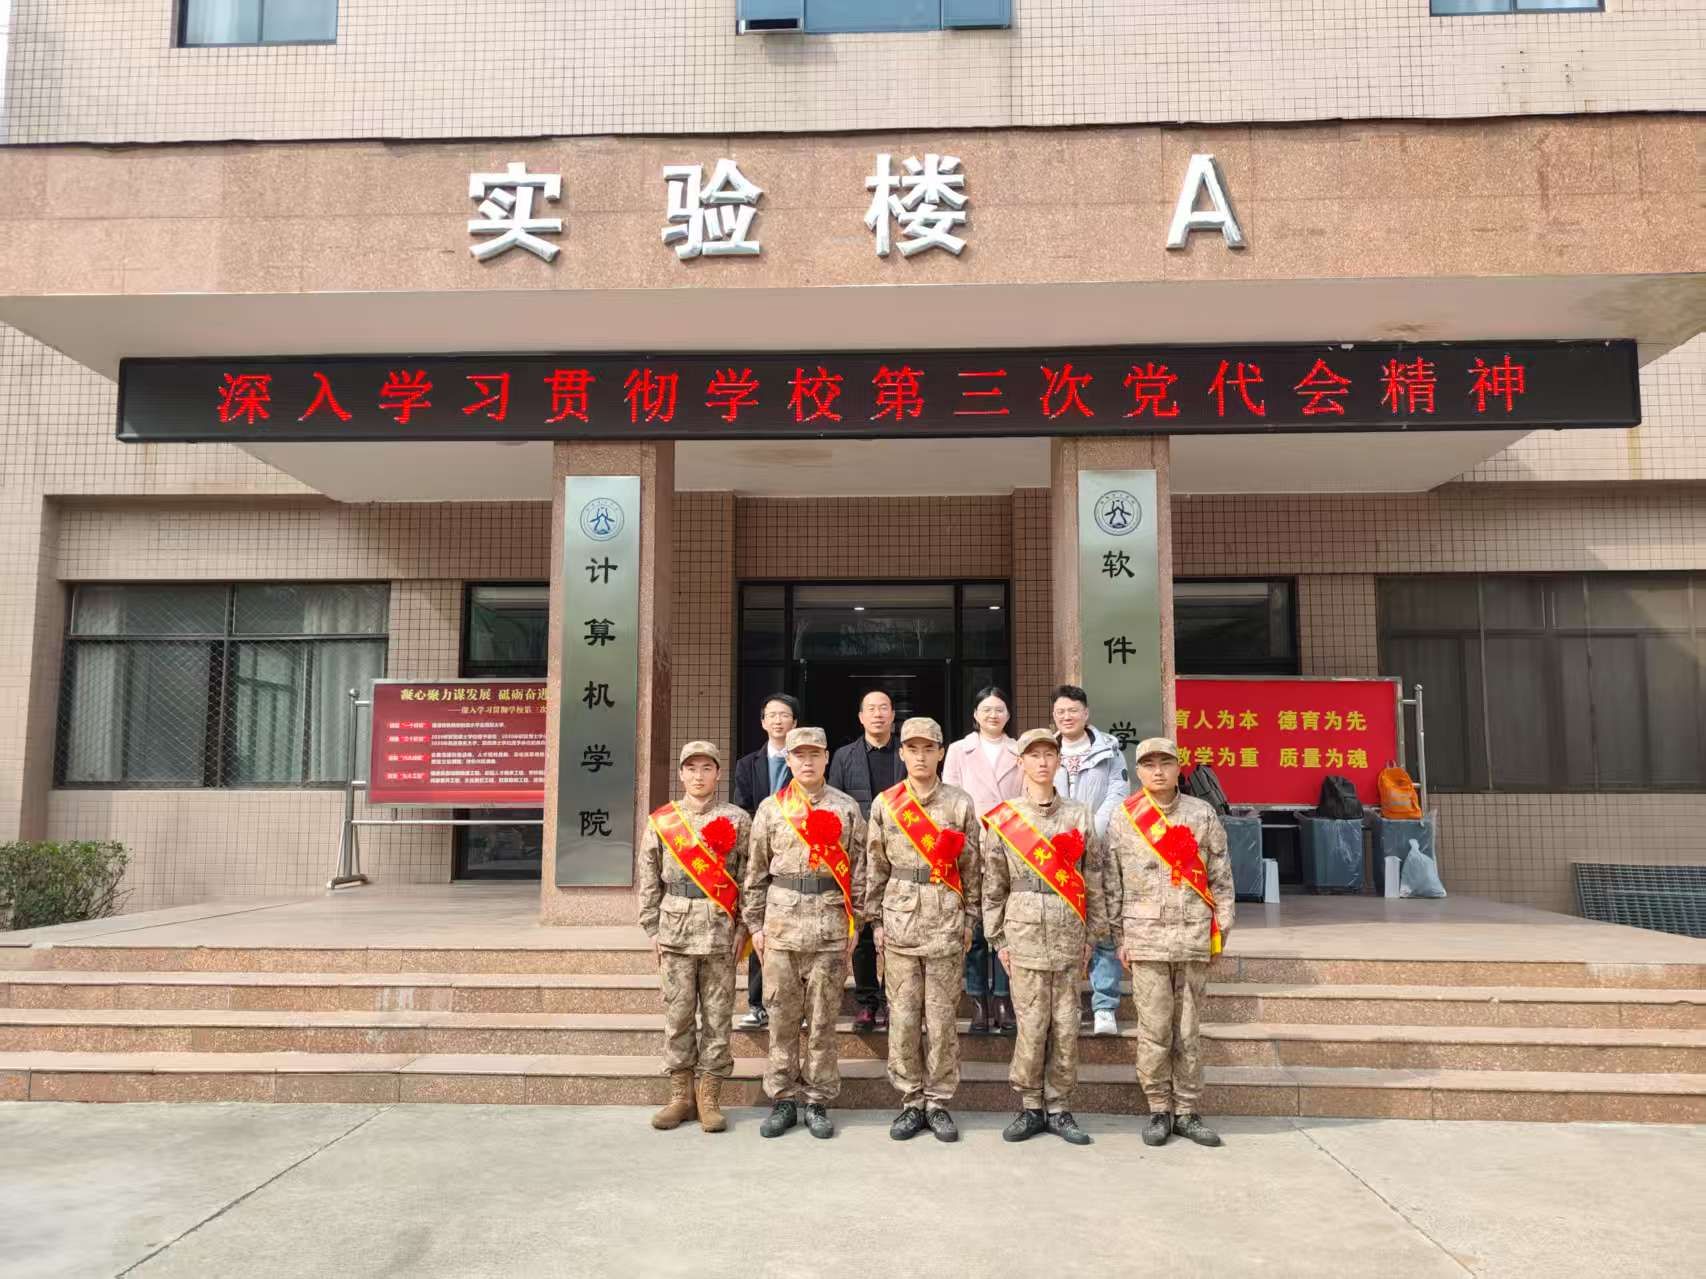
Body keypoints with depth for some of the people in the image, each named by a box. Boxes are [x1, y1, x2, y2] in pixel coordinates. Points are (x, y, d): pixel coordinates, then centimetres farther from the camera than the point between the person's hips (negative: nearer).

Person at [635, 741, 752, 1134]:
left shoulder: (737, 821, 2)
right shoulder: (661, 821, 5)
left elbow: (748, 878, 2)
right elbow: (648, 880, 7)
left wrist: (741, 927, -3)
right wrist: (653, 929, 3)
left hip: (720, 931, -1)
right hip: (675, 929, 1)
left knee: (717, 1015, 4)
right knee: (677, 1014, 6)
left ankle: (709, 1097, 14)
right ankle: (681, 1096, 17)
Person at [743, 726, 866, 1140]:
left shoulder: (847, 808, 5)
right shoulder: (771, 808, 7)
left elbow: (858, 870, 6)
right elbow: (755, 871, 8)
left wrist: (854, 924, 3)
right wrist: (755, 924, 5)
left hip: (830, 926, -1)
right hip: (781, 923, 1)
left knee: (823, 1020, 5)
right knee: (782, 1017, 6)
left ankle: (819, 1102, 16)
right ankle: (782, 1100, 17)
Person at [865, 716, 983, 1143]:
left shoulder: (961, 803, 3)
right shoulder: (885, 803, 5)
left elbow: (971, 866, 6)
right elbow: (875, 867, 8)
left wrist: (969, 919, 4)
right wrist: (877, 920, 6)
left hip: (946, 922, -1)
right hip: (900, 921, 1)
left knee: (943, 1016, 3)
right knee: (903, 1015, 4)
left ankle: (938, 1102, 14)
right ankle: (912, 1101, 15)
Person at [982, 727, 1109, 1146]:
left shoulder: (1079, 816, 8)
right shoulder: (1002, 819, 3)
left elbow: (1093, 880, 9)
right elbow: (993, 885, 5)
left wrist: (1091, 935, 6)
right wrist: (999, 939, 3)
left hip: (1068, 936, 2)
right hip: (1025, 934, -2)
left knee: (1066, 1025, 4)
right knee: (1031, 1025, -1)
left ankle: (1059, 1108, 16)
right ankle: (1030, 1107, 14)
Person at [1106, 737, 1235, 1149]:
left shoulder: (1202, 815, 5)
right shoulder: (1124, 819, 3)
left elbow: (1221, 877, 7)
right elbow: (1113, 884, 4)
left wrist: (1221, 928, 3)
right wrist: (1120, 938, 1)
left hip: (1194, 938, 1)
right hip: (1146, 939, -1)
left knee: (1189, 1032, 8)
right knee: (1154, 1031, 1)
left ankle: (1187, 1111, 19)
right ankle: (1159, 1110, 14)